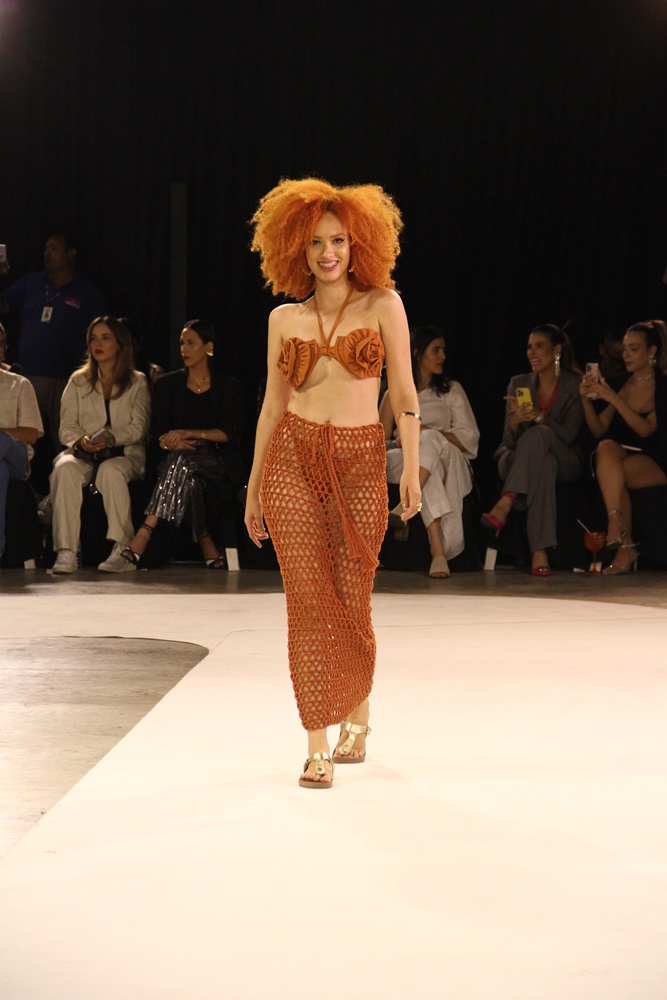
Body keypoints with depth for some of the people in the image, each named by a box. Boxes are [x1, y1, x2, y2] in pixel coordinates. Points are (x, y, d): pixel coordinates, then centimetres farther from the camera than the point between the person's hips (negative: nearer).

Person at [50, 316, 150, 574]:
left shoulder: (137, 383, 13)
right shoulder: (78, 382, 19)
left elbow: (138, 428, 0)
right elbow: (67, 427, 9)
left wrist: (111, 438, -20)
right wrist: (81, 441, -15)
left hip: (124, 454, -2)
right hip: (83, 453, 2)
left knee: (111, 471, -38)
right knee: (65, 468, -34)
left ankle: (122, 548, -40)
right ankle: (65, 551, -42)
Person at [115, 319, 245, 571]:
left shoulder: (228, 388, 11)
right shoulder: (167, 385, 15)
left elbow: (230, 433, -2)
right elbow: (157, 434, 7)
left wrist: (188, 434, -14)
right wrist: (170, 442, -19)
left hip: (217, 462, -2)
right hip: (176, 461, 2)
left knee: (182, 460, -37)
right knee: (188, 481, -37)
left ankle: (138, 545, -49)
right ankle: (211, 553, -33)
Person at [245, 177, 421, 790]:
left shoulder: (383, 305, 3)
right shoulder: (284, 319, 9)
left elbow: (404, 393, 1)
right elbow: (273, 404, 14)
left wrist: (412, 466, -9)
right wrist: (254, 487, 14)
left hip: (360, 462, -1)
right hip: (292, 460, 1)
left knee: (351, 601, 1)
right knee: (309, 599, -4)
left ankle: (357, 716, 28)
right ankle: (320, 746, -1)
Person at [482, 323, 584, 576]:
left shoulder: (576, 385, 0)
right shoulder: (519, 384, 9)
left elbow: (568, 435, -12)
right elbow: (509, 440, 2)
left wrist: (538, 416, -28)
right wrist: (515, 420, -23)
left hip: (565, 462, -2)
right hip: (515, 461, 2)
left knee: (538, 435, -37)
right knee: (543, 464, -39)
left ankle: (504, 505, -49)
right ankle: (539, 553, -52)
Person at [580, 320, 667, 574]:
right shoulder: (620, 384, 12)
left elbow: (646, 429, -16)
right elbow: (598, 431, 8)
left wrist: (613, 398, -22)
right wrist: (587, 399, -8)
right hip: (623, 455, 4)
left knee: (614, 473, -33)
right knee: (606, 448, -32)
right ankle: (625, 546, -42)